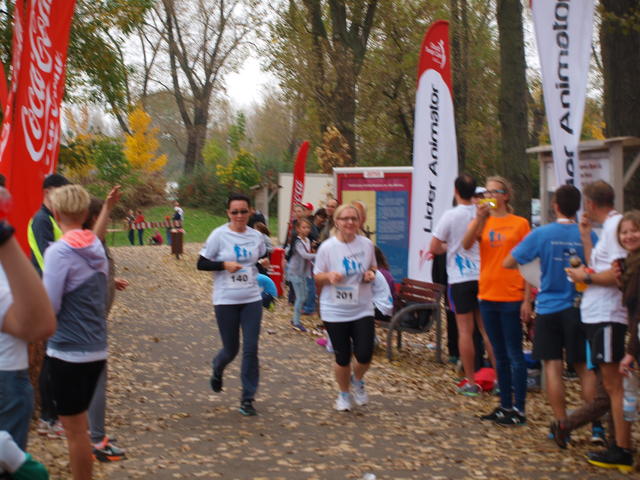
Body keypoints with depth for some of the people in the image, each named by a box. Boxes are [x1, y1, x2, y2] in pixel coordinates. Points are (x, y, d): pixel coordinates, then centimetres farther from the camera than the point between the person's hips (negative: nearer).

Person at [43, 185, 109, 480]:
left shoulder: (59, 251, -17)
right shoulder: (97, 248, 5)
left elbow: (48, 307, -18)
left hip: (69, 352, -8)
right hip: (97, 349, 8)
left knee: (74, 428, 3)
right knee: (79, 422, 21)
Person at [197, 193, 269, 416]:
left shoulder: (256, 236, 4)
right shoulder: (219, 235, -8)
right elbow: (201, 264, -5)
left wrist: (264, 263, 1)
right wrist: (224, 265, -19)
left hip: (252, 299, 3)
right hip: (226, 300, -3)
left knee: (251, 349, -3)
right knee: (231, 349, 6)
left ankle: (248, 398, 8)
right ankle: (217, 369, 43)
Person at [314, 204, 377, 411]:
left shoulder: (366, 244, -1)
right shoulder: (327, 247, -10)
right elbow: (317, 277, -1)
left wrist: (371, 274, -7)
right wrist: (329, 276, -23)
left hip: (362, 309, 2)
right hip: (335, 311, -2)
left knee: (365, 355, -7)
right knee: (342, 358, 4)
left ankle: (358, 381, 28)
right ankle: (343, 394, 31)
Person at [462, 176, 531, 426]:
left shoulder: (519, 223, -2)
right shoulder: (481, 222, 8)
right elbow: (466, 244, -11)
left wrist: (527, 299, -8)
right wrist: (479, 218, -21)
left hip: (511, 297, -4)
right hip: (487, 295, 5)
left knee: (514, 355, -1)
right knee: (500, 355, 12)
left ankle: (519, 409, 4)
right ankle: (505, 405, 20)